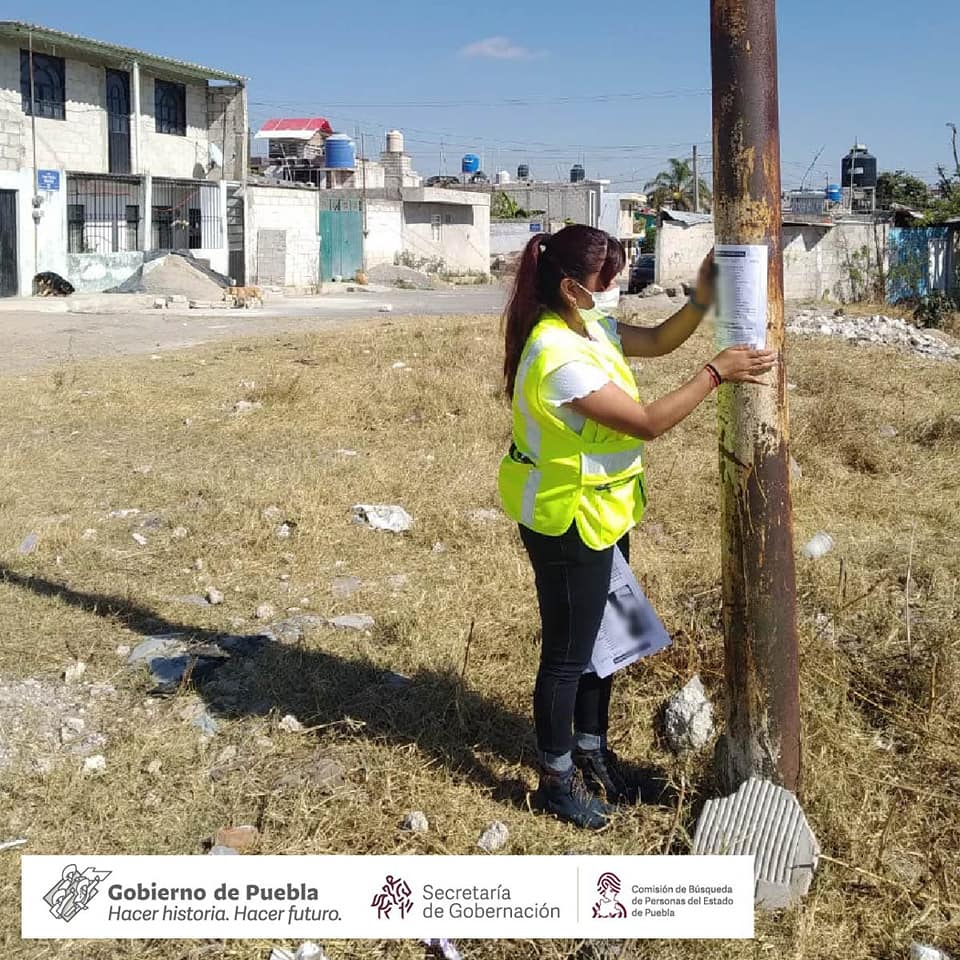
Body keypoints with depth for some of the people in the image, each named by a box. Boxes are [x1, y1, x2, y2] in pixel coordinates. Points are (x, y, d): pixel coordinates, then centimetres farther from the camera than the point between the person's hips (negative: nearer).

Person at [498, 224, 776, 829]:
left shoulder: (589, 326, 0)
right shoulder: (559, 357, -29)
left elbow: (657, 341, 13)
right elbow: (648, 422, -26)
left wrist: (701, 301, -4)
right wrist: (716, 373, -20)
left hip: (602, 512, 10)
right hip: (567, 521, -10)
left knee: (599, 635, 21)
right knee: (568, 652, 5)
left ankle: (591, 749, 39)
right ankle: (557, 779, 22)